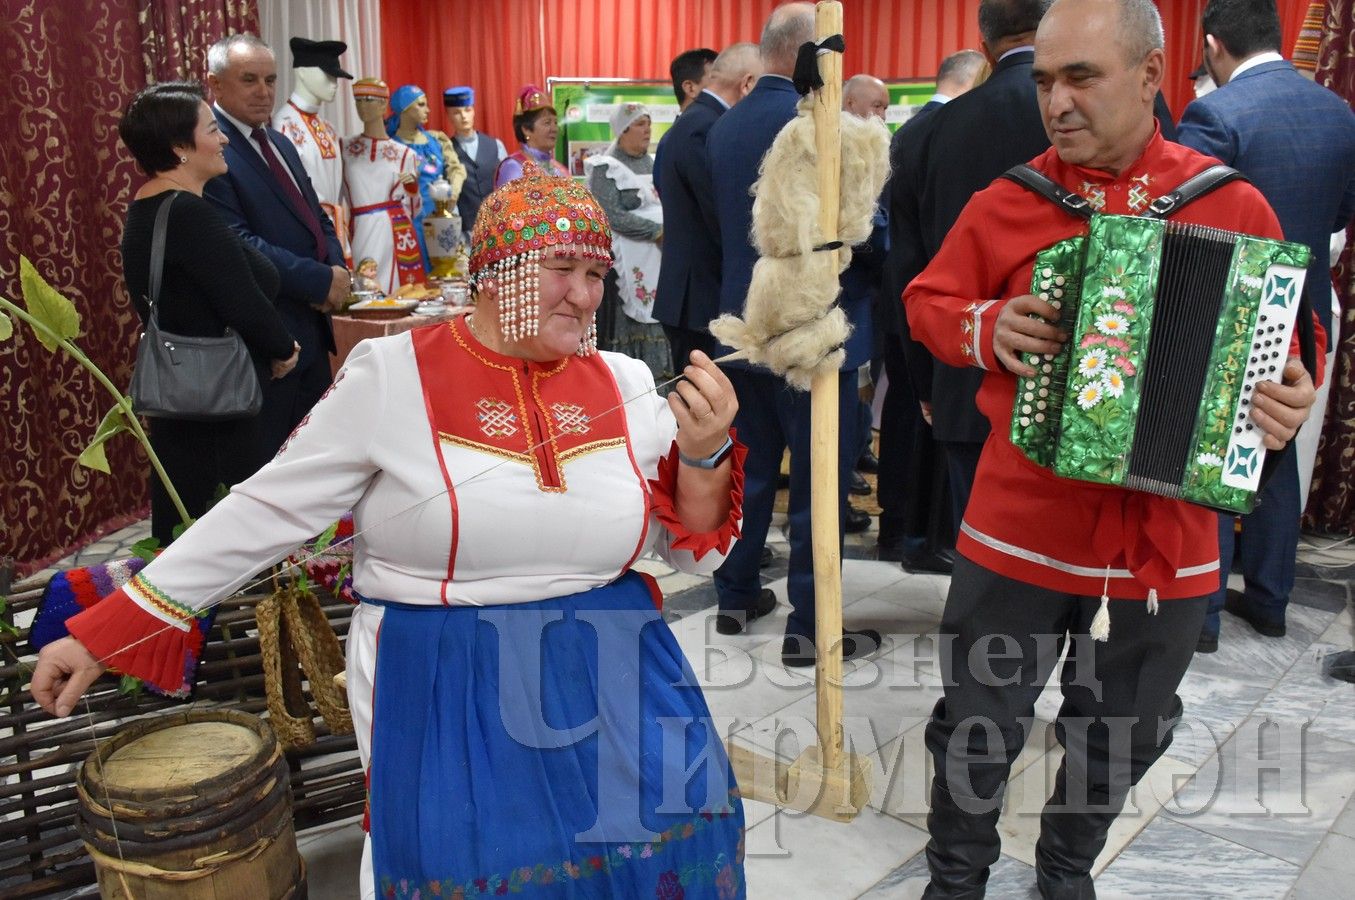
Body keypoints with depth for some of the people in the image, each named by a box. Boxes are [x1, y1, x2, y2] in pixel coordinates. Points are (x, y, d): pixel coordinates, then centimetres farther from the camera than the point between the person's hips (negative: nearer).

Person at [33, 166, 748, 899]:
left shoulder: (622, 384, 1)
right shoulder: (394, 375, -9)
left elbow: (692, 547, 5)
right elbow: (263, 512, -5)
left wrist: (705, 454, -15)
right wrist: (104, 633, -4)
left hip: (608, 681, 4)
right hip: (444, 695, -3)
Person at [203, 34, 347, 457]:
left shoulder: (281, 145, 16)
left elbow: (318, 219, 18)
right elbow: (238, 243, -21)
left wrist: (337, 268, -3)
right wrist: (322, 280, -18)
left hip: (312, 326, 9)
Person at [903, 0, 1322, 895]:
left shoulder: (1234, 204, -2)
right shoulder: (1007, 201, -3)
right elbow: (928, 301, 7)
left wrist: (1291, 396, -11)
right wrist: (986, 328, -13)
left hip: (1166, 540, 2)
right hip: (1020, 528, -1)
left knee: (1123, 733, 19)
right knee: (979, 723, 9)